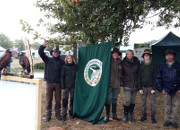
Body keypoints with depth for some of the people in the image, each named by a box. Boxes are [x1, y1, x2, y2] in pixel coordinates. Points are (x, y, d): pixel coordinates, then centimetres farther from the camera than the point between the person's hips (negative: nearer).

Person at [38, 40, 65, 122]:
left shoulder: (62, 62, 5)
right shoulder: (48, 60, 7)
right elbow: (40, 52, -1)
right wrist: (43, 45, -18)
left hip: (58, 83, 0)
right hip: (49, 83, 0)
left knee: (58, 99, 7)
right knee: (48, 99, 4)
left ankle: (58, 113, 22)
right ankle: (48, 115, 14)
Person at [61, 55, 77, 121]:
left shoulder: (75, 66, 3)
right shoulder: (64, 67, -2)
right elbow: (62, 77, -2)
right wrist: (63, 87, -7)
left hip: (73, 86, 2)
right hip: (66, 86, -2)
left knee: (72, 100, 10)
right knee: (65, 100, 1)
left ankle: (71, 113, 24)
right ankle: (64, 115, 9)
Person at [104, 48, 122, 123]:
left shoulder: (120, 62, 8)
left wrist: (120, 81, 14)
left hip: (117, 84, 4)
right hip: (109, 83, -4)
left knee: (114, 99, 14)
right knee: (108, 99, -2)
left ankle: (114, 114, 24)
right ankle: (107, 115, 8)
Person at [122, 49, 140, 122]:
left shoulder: (137, 62, 2)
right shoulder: (123, 63, -3)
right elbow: (121, 73, 6)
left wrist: (137, 83, 4)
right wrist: (123, 81, 2)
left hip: (135, 85, 3)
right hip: (127, 85, -2)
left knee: (133, 101, 10)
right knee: (127, 101, -7)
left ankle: (131, 115, 23)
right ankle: (125, 115, 10)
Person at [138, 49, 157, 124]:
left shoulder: (153, 66, 1)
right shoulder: (141, 66, 4)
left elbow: (155, 78, 0)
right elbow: (139, 77, 4)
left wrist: (154, 88, -7)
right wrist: (140, 88, -2)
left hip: (151, 87, -1)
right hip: (143, 87, 1)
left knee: (153, 103, 1)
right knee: (143, 103, 7)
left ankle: (153, 118, 12)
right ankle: (144, 116, 20)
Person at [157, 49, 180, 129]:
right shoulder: (162, 66, 5)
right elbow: (158, 78, 7)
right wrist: (161, 89, 0)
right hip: (166, 90, 1)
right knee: (167, 106, 9)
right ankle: (168, 120, 20)